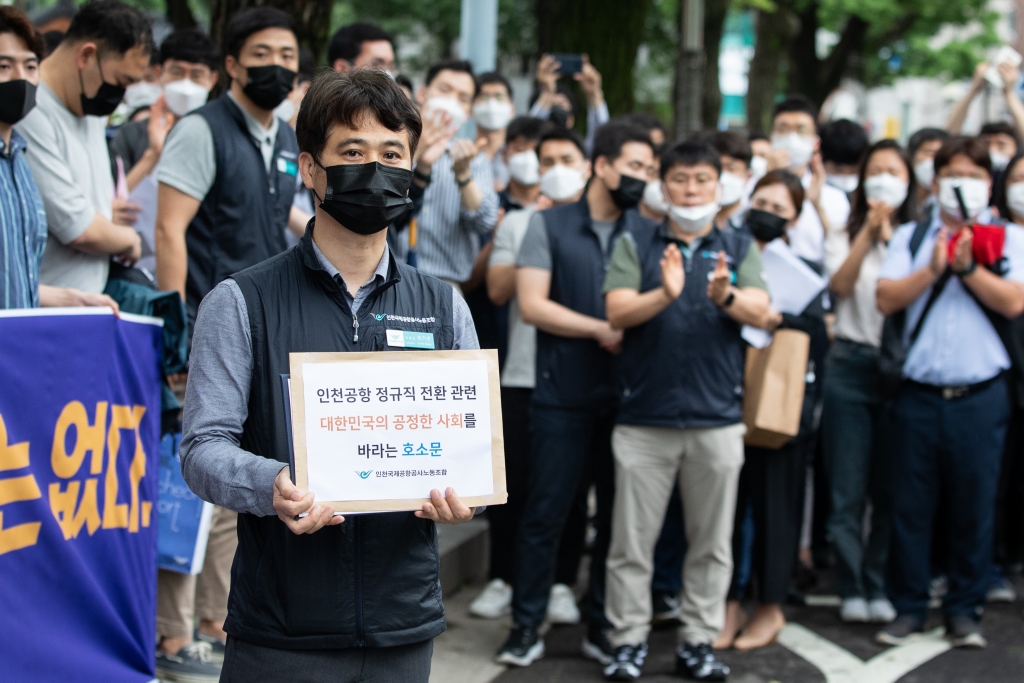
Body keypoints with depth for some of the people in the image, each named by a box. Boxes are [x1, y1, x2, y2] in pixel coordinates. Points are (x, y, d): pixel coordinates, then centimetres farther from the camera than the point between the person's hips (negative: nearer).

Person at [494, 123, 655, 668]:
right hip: (563, 395, -3)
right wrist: (602, 330, -11)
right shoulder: (550, 223, 1)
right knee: (545, 513, 1)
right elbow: (532, 303, -7)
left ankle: (603, 626, 19)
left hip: (627, 393, 3)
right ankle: (526, 626, 12)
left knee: (617, 514, 7)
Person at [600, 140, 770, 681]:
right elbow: (617, 312, -9)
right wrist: (664, 294, -28)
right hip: (644, 417, -1)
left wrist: (724, 296, -29)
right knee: (632, 541, 3)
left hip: (717, 418, 2)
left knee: (712, 543, 8)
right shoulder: (635, 243, 5)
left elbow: (759, 310, -7)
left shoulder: (738, 247, 8)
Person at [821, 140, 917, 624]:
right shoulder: (844, 237, 8)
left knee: (891, 488, 3)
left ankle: (880, 587, 13)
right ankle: (851, 589, 6)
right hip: (851, 365, 0)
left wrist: (889, 235, -11)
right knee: (848, 488, -1)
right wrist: (869, 230, -13)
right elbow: (840, 285, -9)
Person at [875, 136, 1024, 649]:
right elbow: (886, 298, -2)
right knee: (910, 505, 3)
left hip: (980, 394, -1)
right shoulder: (911, 237, 11)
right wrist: (934, 268, -13)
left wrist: (966, 266, -13)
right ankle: (908, 606, 14)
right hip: (919, 393, 1)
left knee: (975, 506, 4)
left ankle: (963, 610, 15)